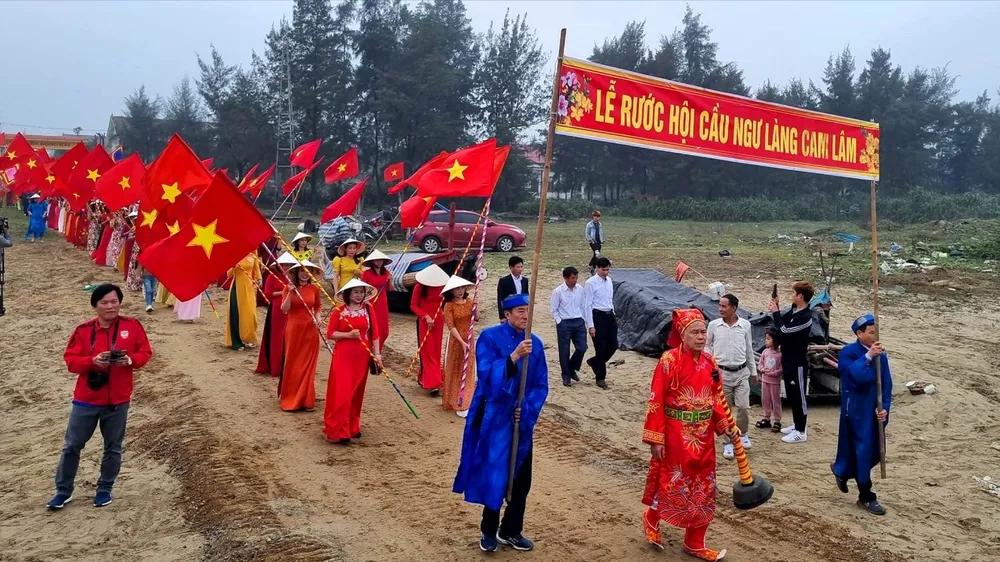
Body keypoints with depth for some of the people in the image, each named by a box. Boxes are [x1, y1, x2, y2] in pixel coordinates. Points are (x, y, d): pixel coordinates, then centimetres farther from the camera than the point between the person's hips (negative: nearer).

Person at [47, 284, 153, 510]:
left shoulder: (132, 326, -4)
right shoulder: (83, 330, -4)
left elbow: (145, 353, 2)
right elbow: (70, 360, -4)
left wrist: (131, 360, -19)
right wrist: (92, 361, -22)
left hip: (118, 401, 0)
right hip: (86, 400, 0)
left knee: (113, 447, 11)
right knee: (72, 445, 9)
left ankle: (105, 489, 28)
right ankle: (63, 491, 25)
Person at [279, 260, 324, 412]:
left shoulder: (314, 289, 2)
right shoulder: (288, 288, -3)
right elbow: (284, 309, -10)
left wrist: (318, 317, -5)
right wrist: (290, 293, -21)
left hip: (310, 330, 1)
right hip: (293, 329, -1)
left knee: (308, 365, 4)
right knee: (292, 364, 5)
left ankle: (306, 399, 11)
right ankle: (289, 398, 16)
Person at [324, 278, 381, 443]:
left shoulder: (368, 309, 3)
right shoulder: (339, 311, -4)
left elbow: (374, 333, 4)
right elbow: (330, 333, -3)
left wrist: (377, 353, -2)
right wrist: (348, 334, -17)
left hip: (362, 356, 3)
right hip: (343, 356, -3)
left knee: (357, 392, 12)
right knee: (342, 393, -6)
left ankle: (353, 427, 25)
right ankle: (338, 431, -1)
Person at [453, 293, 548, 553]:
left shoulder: (535, 343, 2)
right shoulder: (489, 337, -9)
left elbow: (541, 385, 4)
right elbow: (486, 374, -22)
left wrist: (526, 408, -11)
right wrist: (513, 357, -32)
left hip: (522, 419, 5)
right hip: (493, 418, -4)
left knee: (521, 478, 10)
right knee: (494, 475, -1)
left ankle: (510, 531, 28)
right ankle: (488, 531, 20)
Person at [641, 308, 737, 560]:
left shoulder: (709, 361, 4)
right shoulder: (669, 360, -15)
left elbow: (715, 398, 12)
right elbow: (656, 402, -15)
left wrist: (726, 425, -1)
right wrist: (655, 439, -16)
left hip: (703, 436, 6)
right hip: (675, 436, -6)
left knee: (702, 489, 11)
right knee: (673, 484, 7)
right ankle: (651, 518, 36)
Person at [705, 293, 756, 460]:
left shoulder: (745, 325, -1)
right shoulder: (713, 325, -4)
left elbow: (749, 349, 9)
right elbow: (708, 346, 8)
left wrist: (753, 371, 15)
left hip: (741, 373, 1)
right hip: (722, 373, 0)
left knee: (743, 407, -2)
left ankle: (742, 434, 26)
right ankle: (728, 443, 17)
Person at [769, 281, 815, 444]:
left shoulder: (805, 317, -24)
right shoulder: (794, 309, 4)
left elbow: (784, 330, -23)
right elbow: (783, 324, 12)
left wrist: (775, 312, -12)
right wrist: (776, 307, 1)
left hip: (798, 362, -9)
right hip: (788, 359, 9)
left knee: (798, 395, -1)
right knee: (791, 394, 18)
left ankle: (800, 432, 8)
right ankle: (796, 425, 31)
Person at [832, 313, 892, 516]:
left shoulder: (880, 355, 4)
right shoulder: (848, 353, -12)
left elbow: (887, 384, 3)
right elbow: (856, 376, -28)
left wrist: (885, 407, -9)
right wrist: (868, 356, -32)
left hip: (875, 412, 6)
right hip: (856, 411, -6)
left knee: (875, 452, 12)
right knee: (862, 451, -1)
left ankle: (842, 471, 37)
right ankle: (866, 497, 12)